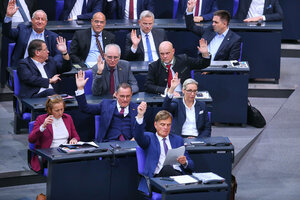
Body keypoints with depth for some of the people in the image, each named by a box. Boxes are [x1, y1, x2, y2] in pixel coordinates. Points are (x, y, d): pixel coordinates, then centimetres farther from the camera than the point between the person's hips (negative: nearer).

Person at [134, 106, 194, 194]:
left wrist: (185, 162, -3)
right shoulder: (149, 138, 17)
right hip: (158, 176, 0)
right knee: (167, 168, -37)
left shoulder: (178, 139, 26)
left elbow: (191, 165, 23)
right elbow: (139, 136, -9)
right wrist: (140, 116, -27)